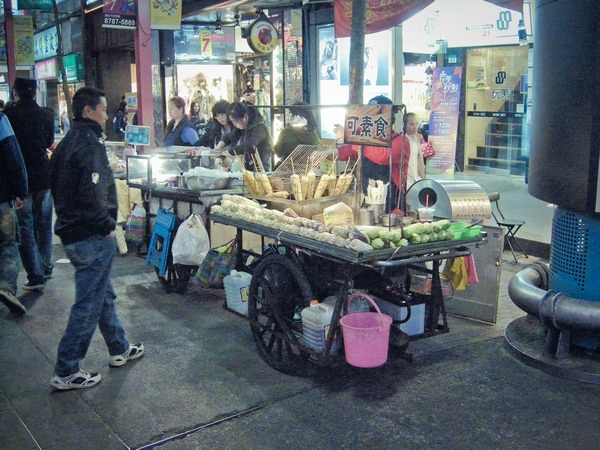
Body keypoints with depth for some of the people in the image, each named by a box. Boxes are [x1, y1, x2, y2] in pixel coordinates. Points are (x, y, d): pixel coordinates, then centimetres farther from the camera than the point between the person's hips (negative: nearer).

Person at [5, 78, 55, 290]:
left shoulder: (8, 115, -11)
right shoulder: (47, 115, -4)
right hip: (44, 176, 3)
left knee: (25, 227, 3)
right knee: (43, 223, 17)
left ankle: (35, 275, 1)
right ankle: (46, 267, 29)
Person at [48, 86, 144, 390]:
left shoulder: (67, 142, 13)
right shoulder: (89, 143, -17)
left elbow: (59, 186, 18)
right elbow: (92, 192, -27)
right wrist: (106, 225, -14)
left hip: (72, 231, 10)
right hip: (91, 238, -10)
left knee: (104, 294, 21)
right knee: (89, 303, -1)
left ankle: (119, 349, 36)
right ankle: (66, 373, 8)